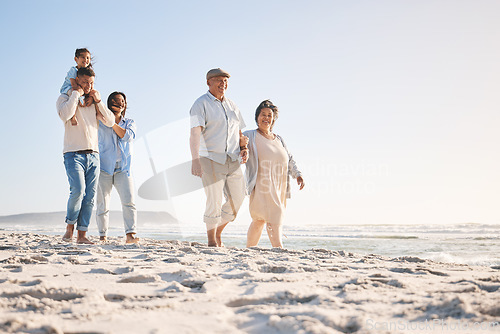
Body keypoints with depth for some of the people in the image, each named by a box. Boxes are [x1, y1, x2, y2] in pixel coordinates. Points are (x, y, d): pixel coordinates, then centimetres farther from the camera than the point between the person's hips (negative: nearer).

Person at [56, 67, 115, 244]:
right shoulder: (65, 98, 6)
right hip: (73, 154, -5)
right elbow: (65, 115, -17)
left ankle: (82, 235, 3)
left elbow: (110, 122, 9)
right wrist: (76, 94, -9)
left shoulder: (94, 103, 19)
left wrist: (98, 101, 2)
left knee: (89, 197, -1)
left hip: (93, 156, 5)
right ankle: (70, 227, -3)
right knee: (78, 190, -22)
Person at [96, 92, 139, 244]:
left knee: (129, 201, -13)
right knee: (103, 205, -1)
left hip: (123, 169, 1)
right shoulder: (101, 121, 10)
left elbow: (127, 136, -5)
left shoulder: (130, 123, 14)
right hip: (104, 167, -1)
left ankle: (130, 235, -17)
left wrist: (112, 122, -7)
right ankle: (103, 236, 9)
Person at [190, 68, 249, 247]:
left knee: (237, 199, 6)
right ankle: (211, 241, 9)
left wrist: (243, 148, 4)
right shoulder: (201, 104, -5)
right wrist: (195, 160, -29)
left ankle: (218, 233, 25)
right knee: (214, 202, -7)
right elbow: (195, 133, -17)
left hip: (233, 160, 6)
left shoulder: (232, 105, 16)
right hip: (211, 159, -6)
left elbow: (239, 131, 24)